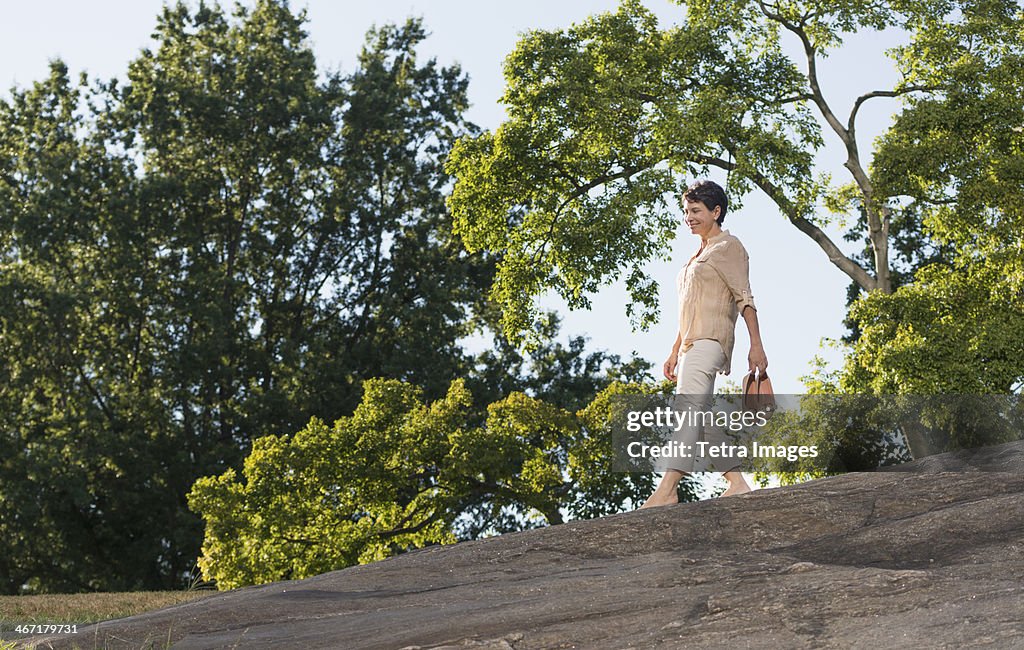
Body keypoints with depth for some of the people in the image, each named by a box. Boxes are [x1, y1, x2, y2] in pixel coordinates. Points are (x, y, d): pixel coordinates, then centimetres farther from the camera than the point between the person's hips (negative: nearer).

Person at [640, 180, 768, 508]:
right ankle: (737, 484, 1)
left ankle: (666, 490, -30)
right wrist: (675, 352, 23)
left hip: (711, 340, -10)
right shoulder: (699, 255, 27)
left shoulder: (728, 247, 2)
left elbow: (744, 298, -8)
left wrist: (756, 345, -17)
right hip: (692, 343, 10)